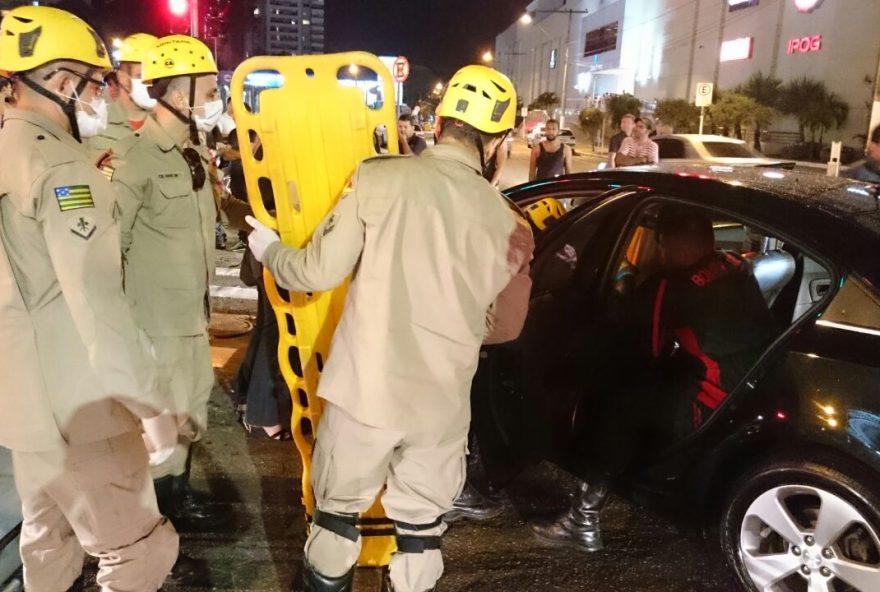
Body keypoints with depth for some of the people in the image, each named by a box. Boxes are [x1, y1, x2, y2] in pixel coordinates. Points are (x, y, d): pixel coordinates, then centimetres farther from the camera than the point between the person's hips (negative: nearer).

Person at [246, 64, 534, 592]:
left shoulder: (378, 178, -10)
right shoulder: (507, 221, -2)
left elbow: (319, 273, -7)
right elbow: (503, 325, 6)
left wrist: (269, 250, 14)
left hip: (365, 386, -1)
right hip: (443, 399, 2)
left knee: (338, 509, 20)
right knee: (421, 525, 20)